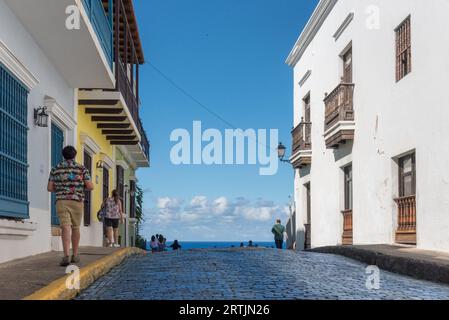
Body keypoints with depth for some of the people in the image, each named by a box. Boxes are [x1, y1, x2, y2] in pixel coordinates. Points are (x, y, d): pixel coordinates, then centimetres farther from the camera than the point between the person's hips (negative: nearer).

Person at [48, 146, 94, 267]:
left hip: (61, 202, 0)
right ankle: (75, 255, 25)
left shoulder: (55, 169, 7)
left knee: (65, 228, -10)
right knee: (75, 228, 15)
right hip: (77, 202, 0)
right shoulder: (82, 168, 2)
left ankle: (66, 256, -27)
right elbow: (90, 186, -3)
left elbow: (50, 188, 7)